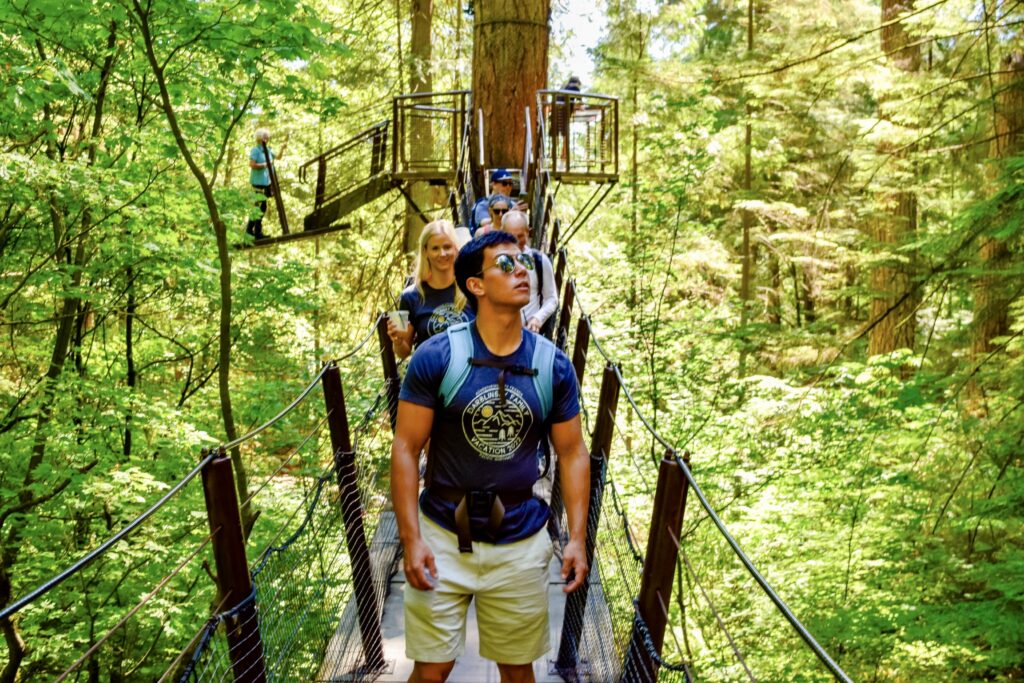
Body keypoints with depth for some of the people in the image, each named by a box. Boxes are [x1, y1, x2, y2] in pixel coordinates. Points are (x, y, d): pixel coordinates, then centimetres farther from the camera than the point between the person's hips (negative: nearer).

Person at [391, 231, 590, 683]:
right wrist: (411, 540, -12)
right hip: (444, 536, -2)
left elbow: (572, 452, 5)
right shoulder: (435, 357, -10)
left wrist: (578, 537, -1)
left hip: (521, 541, 2)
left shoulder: (554, 366, -2)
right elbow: (405, 449, -7)